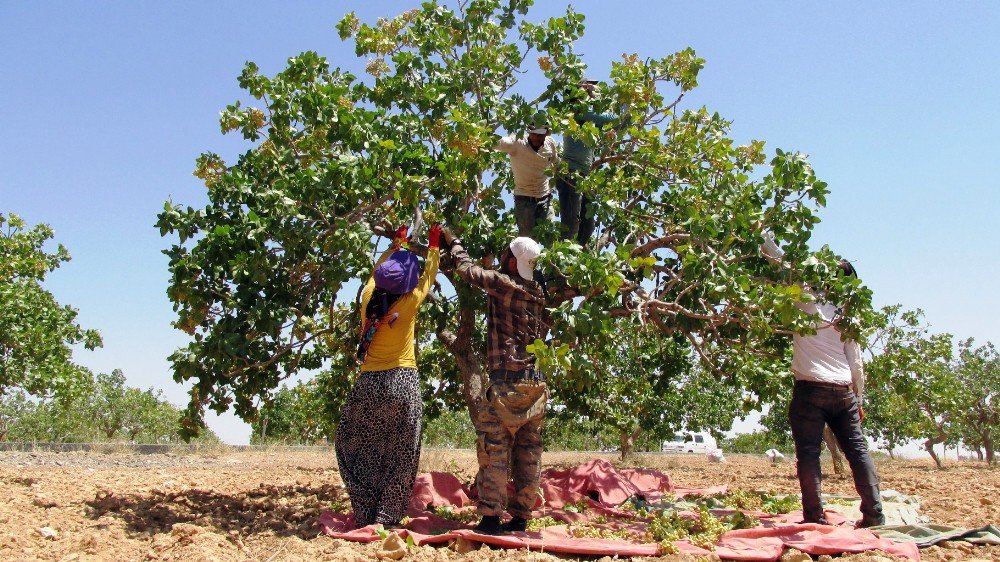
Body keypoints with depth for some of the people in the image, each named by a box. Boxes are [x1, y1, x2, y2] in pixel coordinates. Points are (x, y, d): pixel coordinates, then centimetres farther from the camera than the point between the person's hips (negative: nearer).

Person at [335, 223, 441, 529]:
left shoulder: (368, 298, 1)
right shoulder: (408, 303, -7)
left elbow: (377, 271, 21)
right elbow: (428, 278, 11)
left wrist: (396, 244, 36)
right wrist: (433, 245, 26)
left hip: (369, 383, 3)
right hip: (403, 383, -3)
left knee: (361, 450, 12)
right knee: (399, 456, 6)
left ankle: (366, 516, 11)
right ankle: (386, 518, 7)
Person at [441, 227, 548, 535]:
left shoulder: (502, 283, -7)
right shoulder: (538, 293, 11)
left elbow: (466, 268, 6)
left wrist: (454, 242, 27)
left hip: (507, 382, -7)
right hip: (537, 383, 7)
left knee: (494, 451, -3)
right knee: (528, 453, 8)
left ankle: (491, 517, -3)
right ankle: (520, 517, 14)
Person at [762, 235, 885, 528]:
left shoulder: (807, 301, -3)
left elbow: (779, 262, -1)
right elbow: (856, 364, 12)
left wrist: (763, 237, 10)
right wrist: (859, 400, 21)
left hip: (810, 389, -5)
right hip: (844, 391, 5)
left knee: (808, 453, -2)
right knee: (857, 449, 12)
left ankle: (815, 518, -2)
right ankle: (875, 513, 14)